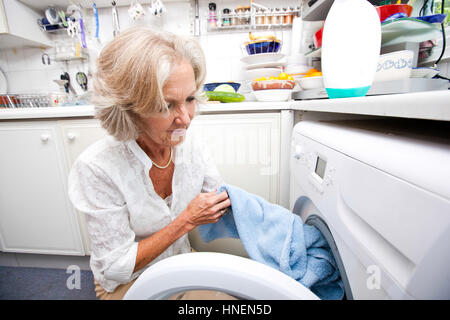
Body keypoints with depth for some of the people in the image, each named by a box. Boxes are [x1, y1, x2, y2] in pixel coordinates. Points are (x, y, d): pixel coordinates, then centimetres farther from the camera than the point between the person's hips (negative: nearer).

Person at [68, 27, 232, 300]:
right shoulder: (97, 168, -28)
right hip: (128, 283, -3)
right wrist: (187, 221, -28)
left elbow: (220, 199, -2)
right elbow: (116, 267, -21)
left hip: (180, 262, 4)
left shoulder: (192, 145, -15)